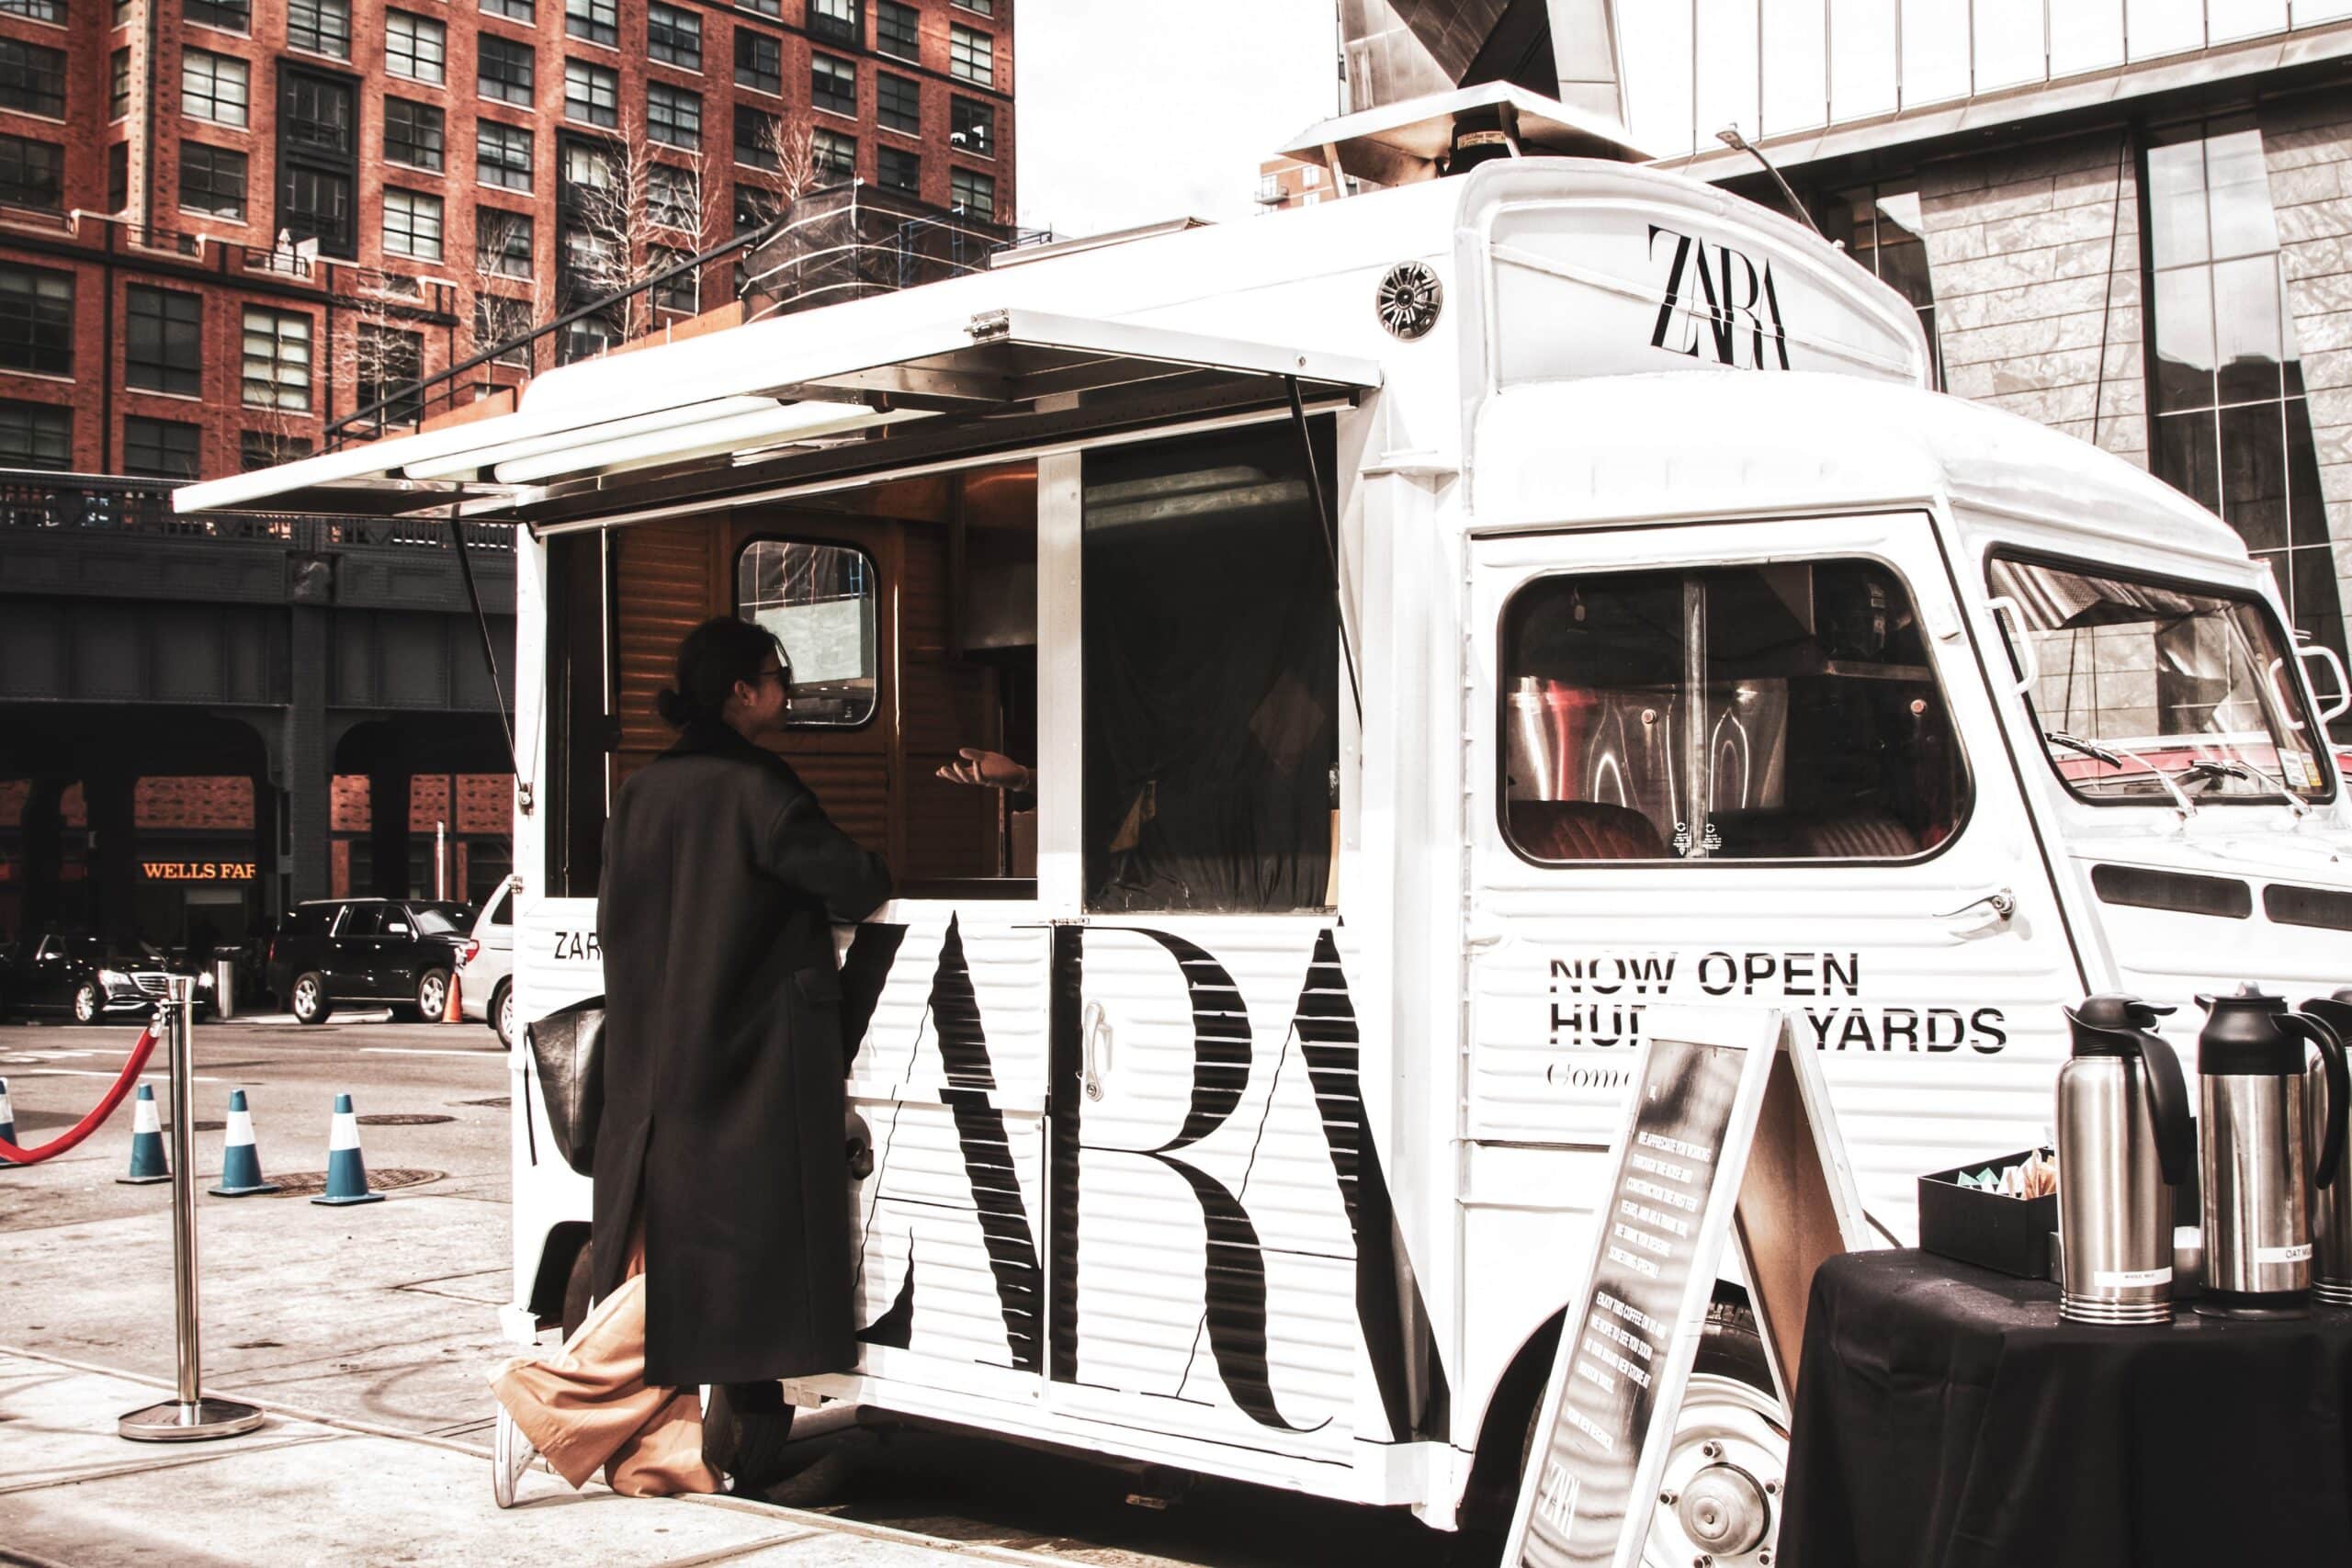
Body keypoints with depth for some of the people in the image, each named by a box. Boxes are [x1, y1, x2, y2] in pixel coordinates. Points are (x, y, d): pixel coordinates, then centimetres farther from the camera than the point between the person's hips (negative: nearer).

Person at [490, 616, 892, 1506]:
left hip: (654, 1073, 8)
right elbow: (857, 886, -12)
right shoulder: (754, 788, -13)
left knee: (669, 1257, 10)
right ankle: (544, 1404, -5)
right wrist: (867, 873, 10)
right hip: (745, 1069, -8)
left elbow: (615, 921, 15)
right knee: (709, 1258, -2)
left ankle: (657, 1449, 10)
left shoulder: (644, 791, 9)